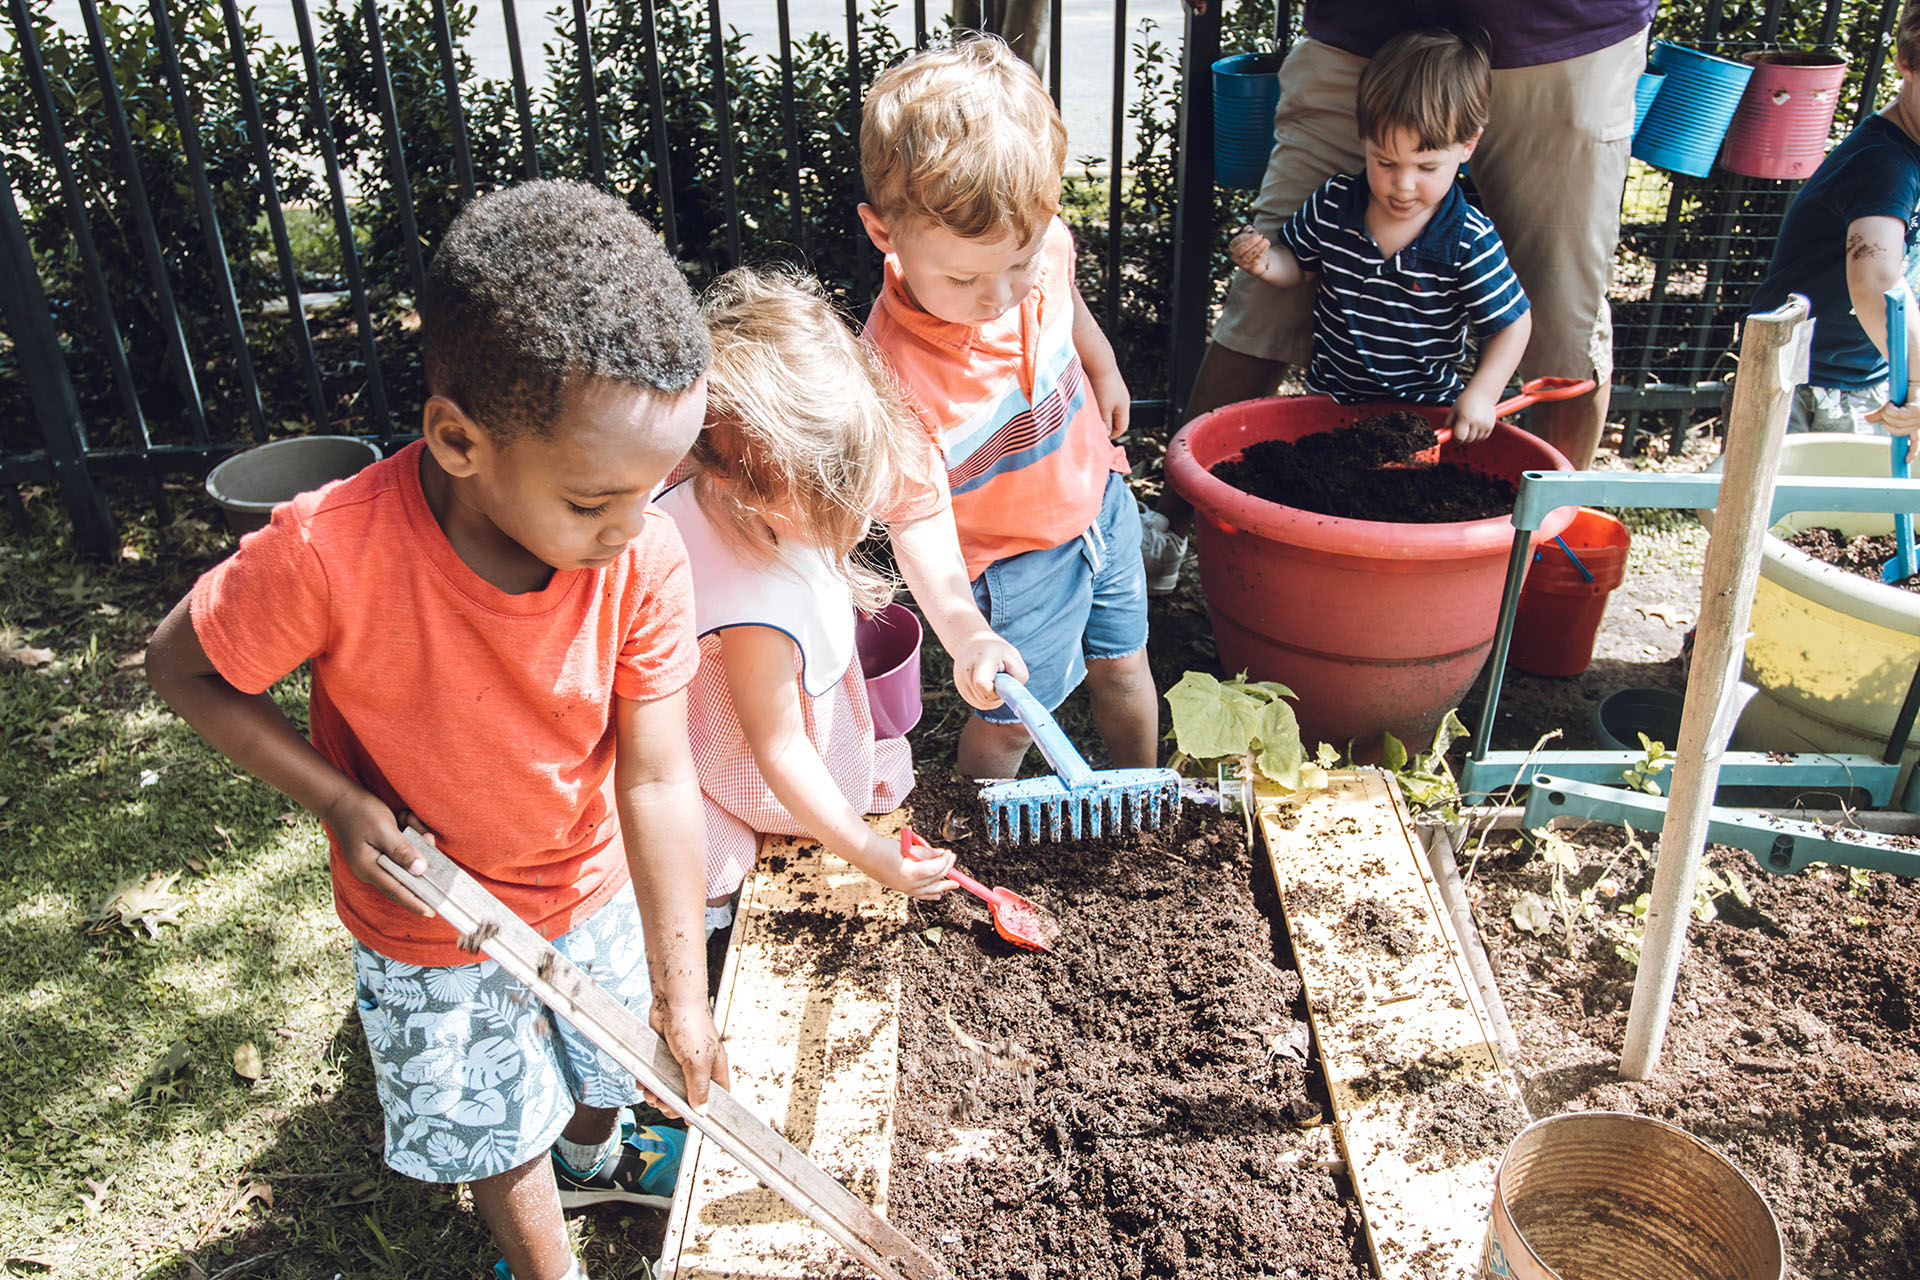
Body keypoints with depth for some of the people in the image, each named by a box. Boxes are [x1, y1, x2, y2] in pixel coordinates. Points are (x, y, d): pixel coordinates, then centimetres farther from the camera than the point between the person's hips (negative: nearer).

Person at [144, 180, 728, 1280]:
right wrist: (337, 800, -25)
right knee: (495, 1127, 19)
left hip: (594, 888, 3)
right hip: (429, 921, -2)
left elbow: (656, 779, -20)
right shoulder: (328, 556, -35)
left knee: (611, 1057, 29)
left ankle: (595, 1159, 64)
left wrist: (682, 984, -16)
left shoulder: (646, 560, -28)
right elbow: (184, 664, -15)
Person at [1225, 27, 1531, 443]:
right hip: (1331, 395, 2)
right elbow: (1299, 264, 11)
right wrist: (1265, 262, -12)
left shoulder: (1470, 242, -16)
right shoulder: (1331, 203, -7)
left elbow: (1512, 324, -7)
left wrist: (1481, 395, -20)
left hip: (1427, 408, -1)